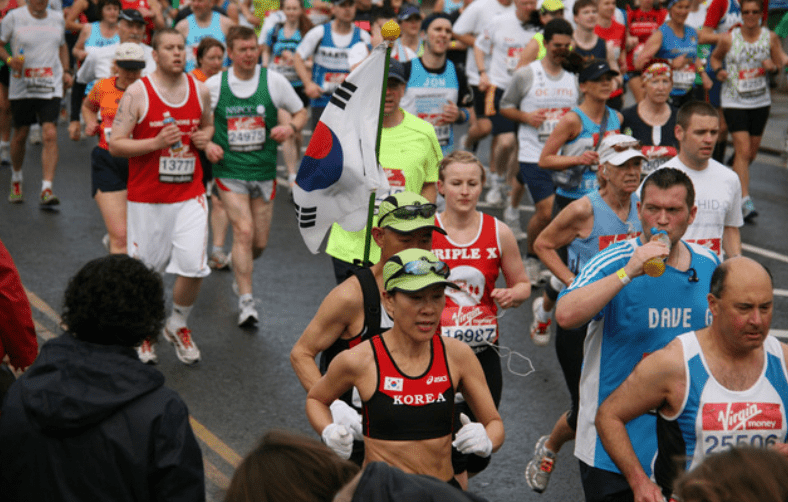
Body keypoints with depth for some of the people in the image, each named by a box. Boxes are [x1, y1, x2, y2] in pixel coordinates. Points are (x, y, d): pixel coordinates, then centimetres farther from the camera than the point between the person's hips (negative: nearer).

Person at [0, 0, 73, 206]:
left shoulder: (58, 18, 9)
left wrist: (66, 71, 13)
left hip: (51, 88, 1)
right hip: (22, 87, -1)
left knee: (50, 135, -13)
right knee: (20, 135, 9)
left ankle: (46, 189, -14)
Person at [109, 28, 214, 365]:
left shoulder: (200, 90, 4)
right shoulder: (137, 92, -9)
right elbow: (115, 145, -10)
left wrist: (205, 137, 0)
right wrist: (156, 142, -22)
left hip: (190, 196, 3)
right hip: (147, 198, -2)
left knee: (194, 267, -8)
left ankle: (177, 325, 19)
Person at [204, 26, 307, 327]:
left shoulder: (274, 81, -2)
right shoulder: (213, 85, -3)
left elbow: (301, 112, 9)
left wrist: (291, 128, -12)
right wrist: (206, 144, -9)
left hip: (264, 170, 2)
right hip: (229, 170, -2)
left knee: (259, 243, 7)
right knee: (244, 231, -16)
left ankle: (240, 270, 43)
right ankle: (246, 301, -7)